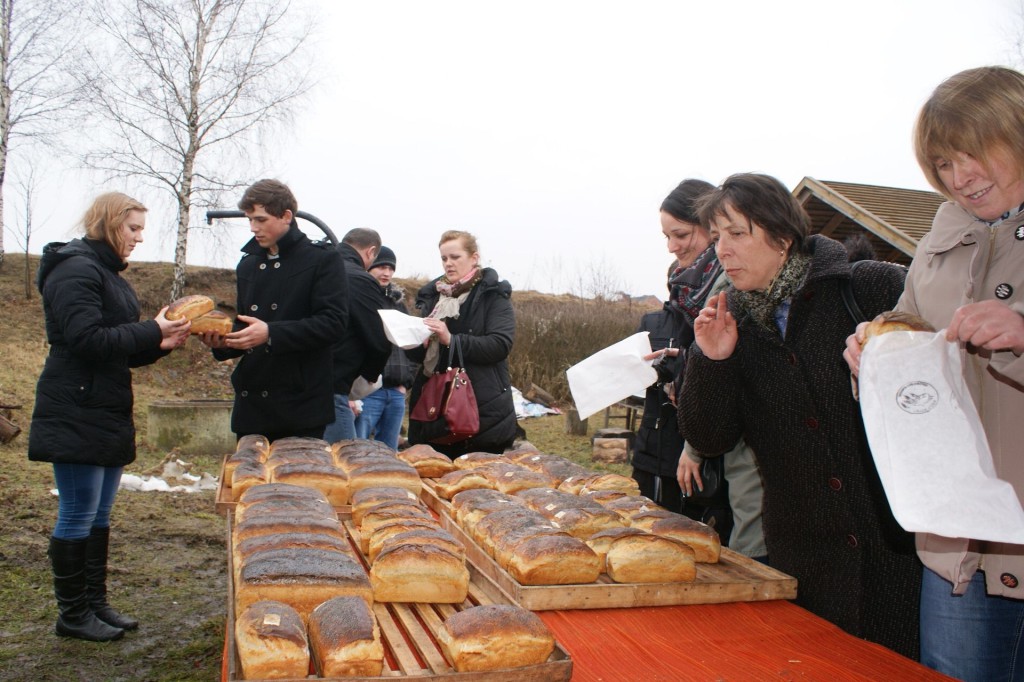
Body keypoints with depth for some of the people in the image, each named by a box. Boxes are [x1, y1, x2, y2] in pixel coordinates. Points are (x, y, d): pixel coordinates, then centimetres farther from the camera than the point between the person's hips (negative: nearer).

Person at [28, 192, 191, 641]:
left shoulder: (109, 274, 19)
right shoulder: (76, 270, -12)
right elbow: (87, 339, -22)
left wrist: (160, 343, 3)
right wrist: (152, 332, -20)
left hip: (107, 413, 10)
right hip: (76, 414, -10)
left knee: (99, 516, 14)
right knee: (78, 516, -1)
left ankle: (95, 603, 24)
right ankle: (73, 613, 11)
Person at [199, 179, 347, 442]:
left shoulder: (323, 259, -3)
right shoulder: (248, 265, 17)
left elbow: (333, 321, -14)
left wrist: (271, 334, -22)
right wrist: (222, 342, 0)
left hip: (301, 404, -6)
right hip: (251, 403, 6)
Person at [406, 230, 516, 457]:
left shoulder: (494, 295, 1)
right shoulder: (432, 295, 15)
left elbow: (501, 345, -14)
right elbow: (417, 355, 15)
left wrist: (452, 339, -22)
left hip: (483, 409, -4)